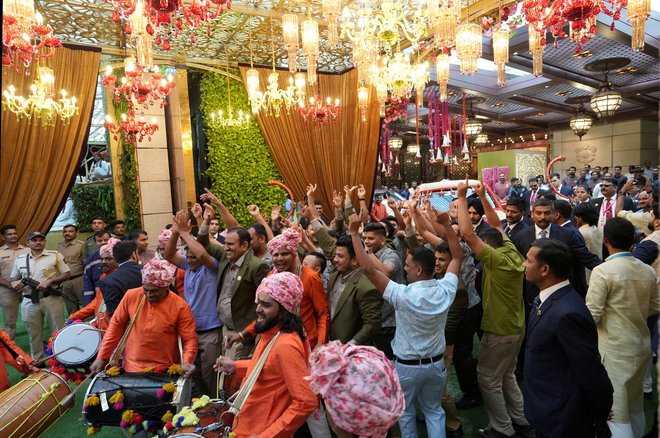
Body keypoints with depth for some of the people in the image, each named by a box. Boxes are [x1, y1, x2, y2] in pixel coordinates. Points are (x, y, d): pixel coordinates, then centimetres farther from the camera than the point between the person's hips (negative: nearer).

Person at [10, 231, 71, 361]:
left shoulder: (55, 255, 0)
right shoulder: (20, 259, 9)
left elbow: (67, 274, -2)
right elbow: (13, 279, 17)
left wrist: (49, 282, -16)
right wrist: (15, 284, -8)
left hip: (52, 299, -3)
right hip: (29, 302, 3)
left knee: (58, 332, 3)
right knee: (34, 335, 13)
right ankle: (36, 362, 26)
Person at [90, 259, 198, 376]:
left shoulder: (180, 307, -12)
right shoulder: (131, 296, -5)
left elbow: (190, 339, -8)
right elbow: (116, 326, 5)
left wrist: (187, 362, -25)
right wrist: (102, 357, 5)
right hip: (130, 369, 2)